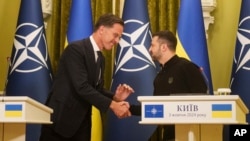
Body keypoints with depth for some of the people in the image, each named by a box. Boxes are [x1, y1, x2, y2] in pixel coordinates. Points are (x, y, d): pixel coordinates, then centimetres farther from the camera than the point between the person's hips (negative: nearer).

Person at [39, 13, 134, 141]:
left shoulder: (100, 58, 13)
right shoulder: (76, 49, -16)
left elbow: (97, 89, 13)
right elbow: (82, 86, -24)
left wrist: (115, 97, -7)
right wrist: (111, 105, -24)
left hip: (81, 121, 8)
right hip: (61, 118, -8)